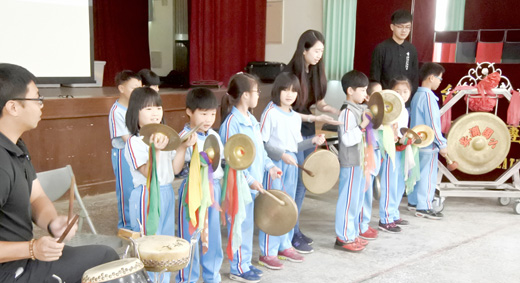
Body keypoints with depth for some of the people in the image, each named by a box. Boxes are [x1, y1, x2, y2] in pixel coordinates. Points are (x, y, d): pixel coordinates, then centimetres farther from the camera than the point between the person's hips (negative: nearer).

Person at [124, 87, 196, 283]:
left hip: (167, 194, 8)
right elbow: (148, 173, -22)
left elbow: (175, 169, 7)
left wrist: (183, 147, -4)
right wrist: (156, 150, -34)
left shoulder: (165, 138, 9)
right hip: (146, 197, -7)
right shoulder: (135, 142, -14)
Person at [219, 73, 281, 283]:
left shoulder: (252, 120, 10)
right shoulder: (232, 122, -18)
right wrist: (249, 180, -22)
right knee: (240, 224, 2)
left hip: (252, 182, 9)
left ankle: (245, 263, 30)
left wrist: (269, 166, 6)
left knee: (248, 224, 17)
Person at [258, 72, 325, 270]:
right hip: (274, 165, -7)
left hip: (291, 164, 7)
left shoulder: (296, 117, 12)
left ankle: (284, 247, 27)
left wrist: (313, 141, 1)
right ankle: (267, 253, 6)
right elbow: (262, 143, -13)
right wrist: (281, 155, -21)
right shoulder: (270, 113, -10)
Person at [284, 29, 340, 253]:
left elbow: (319, 103, 10)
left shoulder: (315, 72, 4)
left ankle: (295, 228, 24)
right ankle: (292, 235, 6)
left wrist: (340, 113, -6)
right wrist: (316, 118, -22)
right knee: (297, 183, -5)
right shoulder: (289, 73, -16)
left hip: (308, 134, 7)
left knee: (303, 183, 12)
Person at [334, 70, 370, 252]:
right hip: (350, 163, -10)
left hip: (360, 161, 10)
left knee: (357, 199, 16)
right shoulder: (347, 112, -17)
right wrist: (363, 126, -24)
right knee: (348, 200, -2)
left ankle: (352, 234, 27)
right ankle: (343, 238, 7)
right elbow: (347, 139, -24)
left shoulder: (359, 109, 13)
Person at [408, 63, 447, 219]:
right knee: (428, 176, -1)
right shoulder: (428, 96, -18)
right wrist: (442, 144, -14)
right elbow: (432, 123, -20)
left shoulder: (417, 95, 10)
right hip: (428, 144, -9)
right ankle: (423, 207, 5)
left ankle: (413, 202, 26)